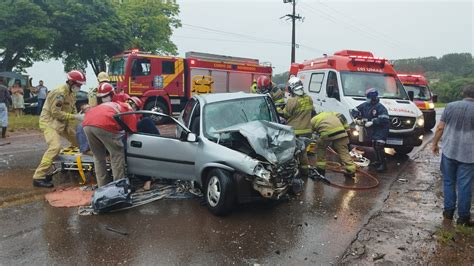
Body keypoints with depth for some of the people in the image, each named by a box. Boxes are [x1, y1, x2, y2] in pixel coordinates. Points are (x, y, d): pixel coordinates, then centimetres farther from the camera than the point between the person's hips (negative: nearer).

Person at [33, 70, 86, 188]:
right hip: (49, 121, -10)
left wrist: (79, 116, -9)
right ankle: (38, 177, -22)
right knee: (55, 147, -25)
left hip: (63, 122, 10)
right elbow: (56, 113, -25)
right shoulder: (60, 92, -23)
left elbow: (72, 109, 11)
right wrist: (75, 117, -25)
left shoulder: (71, 93, 8)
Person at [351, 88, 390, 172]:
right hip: (372, 130, 8)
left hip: (381, 129, -8)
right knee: (374, 145, 17)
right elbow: (354, 111, 12)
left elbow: (384, 119, -26)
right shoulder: (365, 105, 3)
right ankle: (378, 161, 34)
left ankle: (383, 164, -9)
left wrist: (372, 122, -27)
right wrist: (356, 117, -7)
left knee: (379, 146, -16)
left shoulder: (380, 107, -18)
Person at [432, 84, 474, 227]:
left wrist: (435, 143, 13)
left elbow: (440, 128, 1)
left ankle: (448, 211, 20)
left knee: (448, 182, 15)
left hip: (449, 151, 2)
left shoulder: (450, 106, -1)